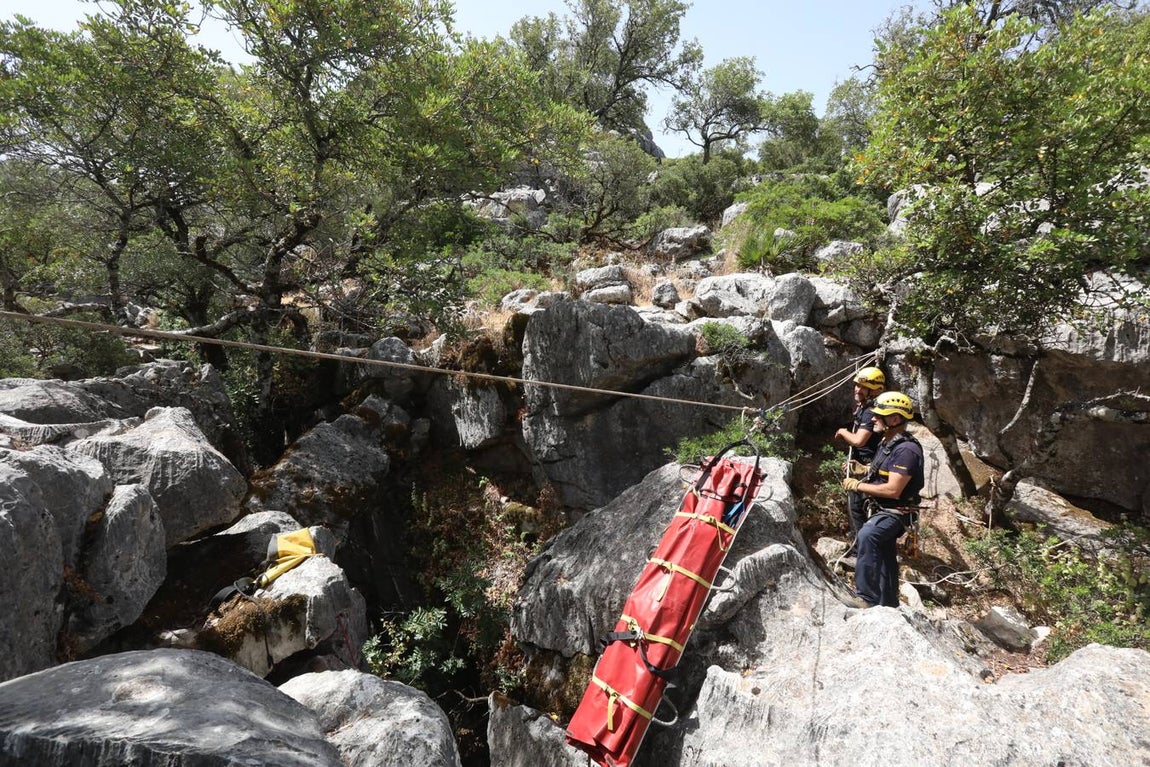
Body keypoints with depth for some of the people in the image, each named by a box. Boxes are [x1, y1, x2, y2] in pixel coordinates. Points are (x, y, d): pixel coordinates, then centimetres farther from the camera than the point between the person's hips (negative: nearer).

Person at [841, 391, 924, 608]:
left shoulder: (907, 450, -23)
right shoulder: (887, 443, 7)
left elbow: (893, 490, -28)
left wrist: (857, 485, -20)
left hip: (896, 512, -10)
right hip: (882, 511, 10)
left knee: (867, 535, -37)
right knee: (885, 559, 21)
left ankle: (867, 597, -34)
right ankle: (889, 605, 39)